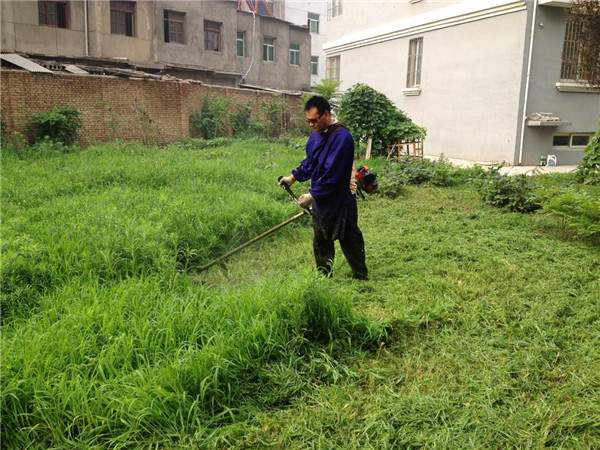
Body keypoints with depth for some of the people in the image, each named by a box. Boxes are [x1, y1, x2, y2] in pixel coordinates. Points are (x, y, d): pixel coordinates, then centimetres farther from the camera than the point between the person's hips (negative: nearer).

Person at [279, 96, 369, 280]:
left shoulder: (342, 137, -22)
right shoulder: (316, 135, 5)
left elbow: (332, 173, -26)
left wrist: (312, 194, -24)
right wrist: (293, 177, 13)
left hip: (340, 200, -8)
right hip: (320, 199, 8)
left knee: (350, 239, 6)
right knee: (320, 241, 15)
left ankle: (362, 277, 25)